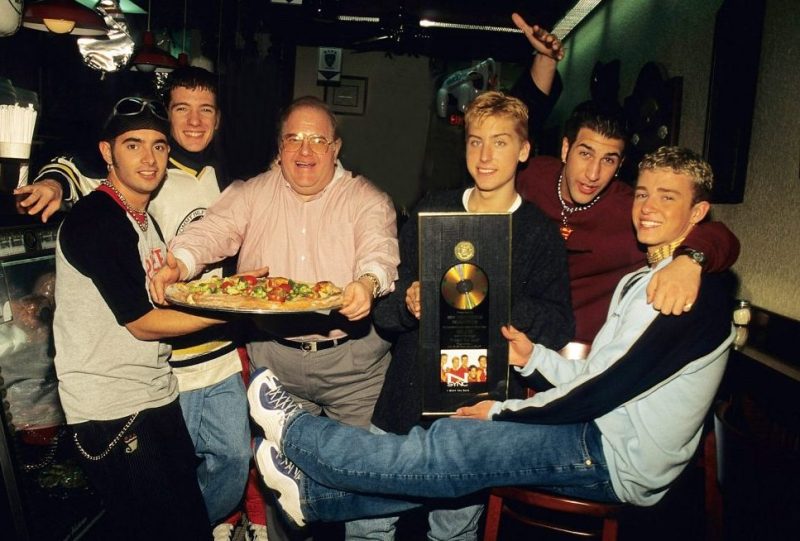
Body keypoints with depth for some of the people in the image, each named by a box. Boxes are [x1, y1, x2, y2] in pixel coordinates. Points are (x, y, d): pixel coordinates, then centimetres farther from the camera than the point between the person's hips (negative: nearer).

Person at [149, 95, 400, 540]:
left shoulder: (366, 199, -1)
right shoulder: (252, 194, 6)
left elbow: (381, 250, -19)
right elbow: (212, 231, -9)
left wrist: (368, 282, -42)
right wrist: (178, 264, -31)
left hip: (352, 359, -2)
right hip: (274, 358, 2)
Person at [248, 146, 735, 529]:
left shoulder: (702, 289, -14)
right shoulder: (637, 282, 19)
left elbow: (608, 389, -20)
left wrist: (503, 411, -12)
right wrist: (534, 357, -1)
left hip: (619, 461, -8)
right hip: (599, 436, 8)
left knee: (453, 447, -16)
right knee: (451, 455, -3)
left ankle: (296, 431, -3)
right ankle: (315, 494, 8)